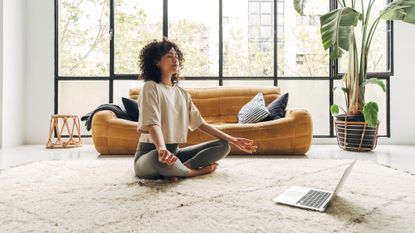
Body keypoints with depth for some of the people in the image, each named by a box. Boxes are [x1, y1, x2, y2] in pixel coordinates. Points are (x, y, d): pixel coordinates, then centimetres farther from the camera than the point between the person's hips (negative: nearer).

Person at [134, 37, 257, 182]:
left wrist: (233, 140, 5)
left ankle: (179, 169, -21)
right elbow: (152, 124, -23)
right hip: (151, 153, -6)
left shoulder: (182, 92, 12)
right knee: (161, 158, -43)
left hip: (175, 151, 7)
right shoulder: (151, 87, -9)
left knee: (223, 146, -4)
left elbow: (200, 123, 10)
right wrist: (162, 149, -45)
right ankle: (196, 171, -12)